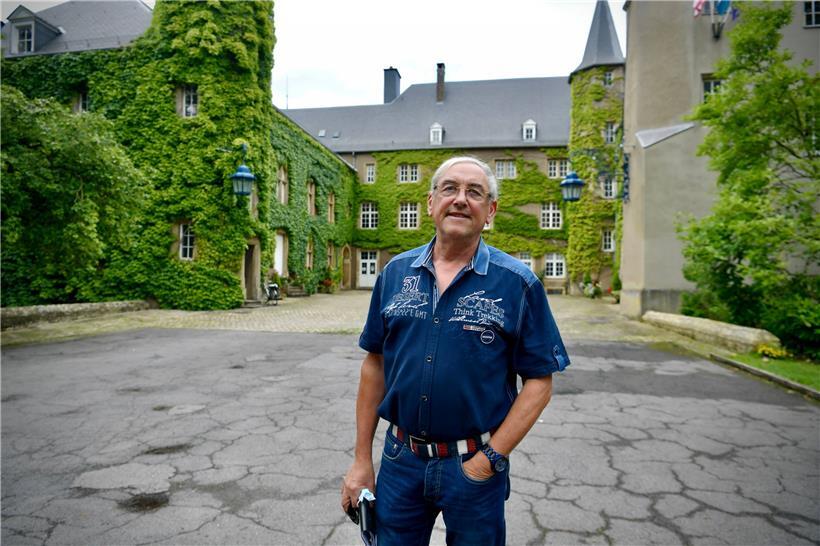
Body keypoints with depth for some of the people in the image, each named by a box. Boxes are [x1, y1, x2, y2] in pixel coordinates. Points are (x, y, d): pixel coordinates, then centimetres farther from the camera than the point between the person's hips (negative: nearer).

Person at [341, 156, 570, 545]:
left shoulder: (518, 283, -9)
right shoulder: (396, 273, 0)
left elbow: (539, 381, -7)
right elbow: (375, 364, 4)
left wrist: (490, 459, -13)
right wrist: (362, 460, 4)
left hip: (475, 465, -2)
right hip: (400, 460, 3)